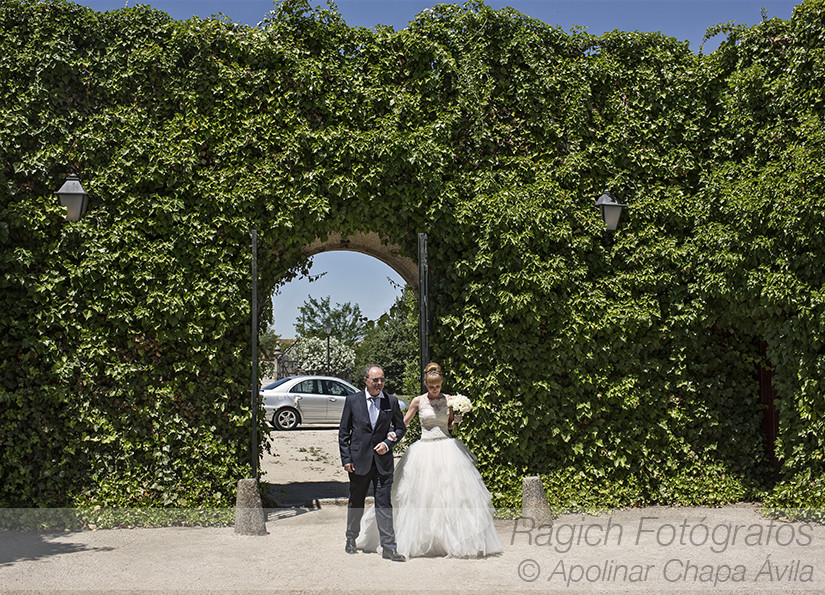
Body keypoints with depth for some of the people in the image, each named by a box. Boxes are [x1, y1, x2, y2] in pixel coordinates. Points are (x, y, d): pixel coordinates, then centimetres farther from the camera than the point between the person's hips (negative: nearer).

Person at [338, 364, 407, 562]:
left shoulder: (391, 401, 3)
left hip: (383, 460, 0)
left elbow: (400, 427, 12)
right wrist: (346, 458, -3)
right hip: (359, 460, 0)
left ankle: (388, 547, 2)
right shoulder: (352, 400, 0)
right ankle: (351, 539, 33)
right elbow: (343, 432, 3)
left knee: (384, 503, -2)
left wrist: (388, 443, -6)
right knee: (355, 502, 14)